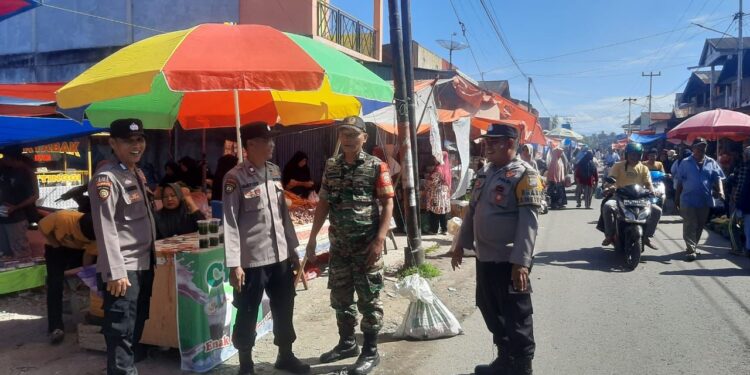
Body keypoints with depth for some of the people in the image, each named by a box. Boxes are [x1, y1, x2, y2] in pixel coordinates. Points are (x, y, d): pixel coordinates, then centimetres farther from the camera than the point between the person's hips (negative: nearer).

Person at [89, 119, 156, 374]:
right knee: (120, 333, -2)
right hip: (123, 270, -9)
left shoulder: (138, 175, 14)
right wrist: (115, 272, -22)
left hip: (143, 266, 9)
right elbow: (105, 229, -19)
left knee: (136, 328, 20)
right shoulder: (106, 178, -14)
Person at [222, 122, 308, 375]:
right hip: (251, 260, -6)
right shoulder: (235, 178, -12)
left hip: (281, 256, 6)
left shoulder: (275, 172, 7)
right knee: (247, 315, 10)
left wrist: (292, 248, 13)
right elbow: (230, 222, -13)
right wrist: (234, 264, -16)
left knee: (284, 309, 17)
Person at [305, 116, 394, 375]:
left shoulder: (377, 167, -6)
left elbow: (387, 204, -9)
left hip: (367, 245, -5)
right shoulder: (331, 167, 7)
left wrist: (379, 240, -18)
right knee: (340, 297, 15)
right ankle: (347, 343, 33)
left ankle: (370, 352, 17)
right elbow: (323, 204, 11)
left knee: (369, 299, 4)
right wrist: (312, 238, 7)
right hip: (338, 245, 5)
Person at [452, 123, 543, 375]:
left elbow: (529, 222, -19)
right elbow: (472, 211, 19)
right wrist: (461, 244, 18)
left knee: (516, 319, 5)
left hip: (509, 261, -8)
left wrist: (521, 261, -24)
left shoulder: (524, 174, -13)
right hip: (485, 258, 8)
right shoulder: (485, 173, 12)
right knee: (491, 312, 18)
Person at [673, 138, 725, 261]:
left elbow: (717, 178, 1)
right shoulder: (685, 163, -1)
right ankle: (690, 249, -5)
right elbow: (679, 181, 2)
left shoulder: (712, 163, 6)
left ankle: (692, 247, 26)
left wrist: (720, 191, -18)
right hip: (688, 200, -3)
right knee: (690, 226, -5)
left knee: (700, 226, 12)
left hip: (705, 200, 4)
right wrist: (677, 198, 1)